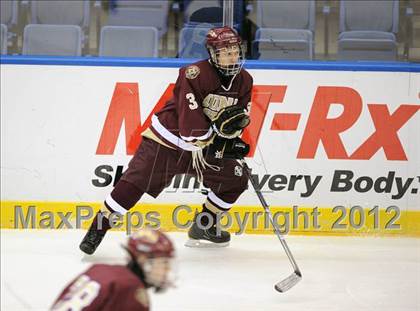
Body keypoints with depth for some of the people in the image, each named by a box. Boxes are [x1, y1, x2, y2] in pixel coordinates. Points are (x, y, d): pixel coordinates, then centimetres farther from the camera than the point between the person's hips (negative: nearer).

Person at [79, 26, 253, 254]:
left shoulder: (244, 81, 1)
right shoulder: (196, 73, -21)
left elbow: (238, 118, 5)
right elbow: (189, 113, -28)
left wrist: (233, 141, -15)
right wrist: (209, 142, -28)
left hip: (206, 144, 7)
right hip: (168, 139, -7)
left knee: (235, 180, 0)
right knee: (136, 181, -15)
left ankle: (203, 227, 18)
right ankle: (99, 227, -6)